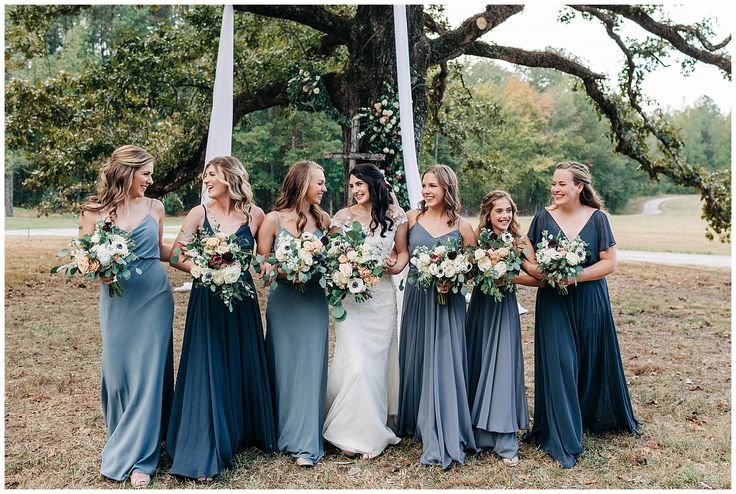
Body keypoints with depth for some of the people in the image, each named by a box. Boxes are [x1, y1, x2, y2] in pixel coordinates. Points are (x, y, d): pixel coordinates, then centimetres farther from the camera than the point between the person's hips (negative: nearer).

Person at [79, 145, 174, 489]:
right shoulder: (94, 212, 0)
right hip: (117, 300, 0)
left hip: (154, 298, 1)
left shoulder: (154, 207, 4)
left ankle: (137, 456, 10)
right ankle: (123, 439, 30)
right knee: (116, 370, 5)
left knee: (148, 372, 1)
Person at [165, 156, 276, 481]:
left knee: (244, 366, 12)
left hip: (242, 300, 2)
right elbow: (176, 257, -2)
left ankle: (245, 433, 34)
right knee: (208, 371, -1)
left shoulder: (254, 215, -1)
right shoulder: (199, 213, -2)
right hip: (207, 301, -1)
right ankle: (204, 453, 8)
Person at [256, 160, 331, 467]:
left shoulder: (323, 219, 5)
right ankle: (283, 432, 27)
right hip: (284, 301, -2)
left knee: (310, 367, 2)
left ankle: (306, 442, 8)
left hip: (314, 301, 2)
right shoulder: (274, 219, -4)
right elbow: (262, 264, -4)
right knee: (283, 367, 8)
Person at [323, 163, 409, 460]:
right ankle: (353, 432, 6)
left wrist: (396, 266, -8)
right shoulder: (342, 217, 2)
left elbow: (403, 251, 13)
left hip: (382, 298, 2)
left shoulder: (395, 215, 4)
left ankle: (374, 428, 23)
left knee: (377, 361, 7)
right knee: (355, 363, -10)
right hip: (349, 296, -1)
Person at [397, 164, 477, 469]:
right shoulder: (412, 218, 3)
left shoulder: (462, 226, -1)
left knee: (443, 364, -2)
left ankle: (442, 440, 7)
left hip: (448, 303, -2)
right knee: (416, 361, 11)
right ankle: (416, 423, 32)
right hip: (416, 299, 2)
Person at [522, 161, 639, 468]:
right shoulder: (544, 217, -2)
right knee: (560, 365, -3)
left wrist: (575, 276, -18)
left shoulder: (596, 218, -3)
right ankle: (563, 441, 7)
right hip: (553, 303, 0)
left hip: (590, 302, 1)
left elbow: (609, 262, -5)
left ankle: (596, 417, 40)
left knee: (594, 361, 13)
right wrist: (543, 273, -19)